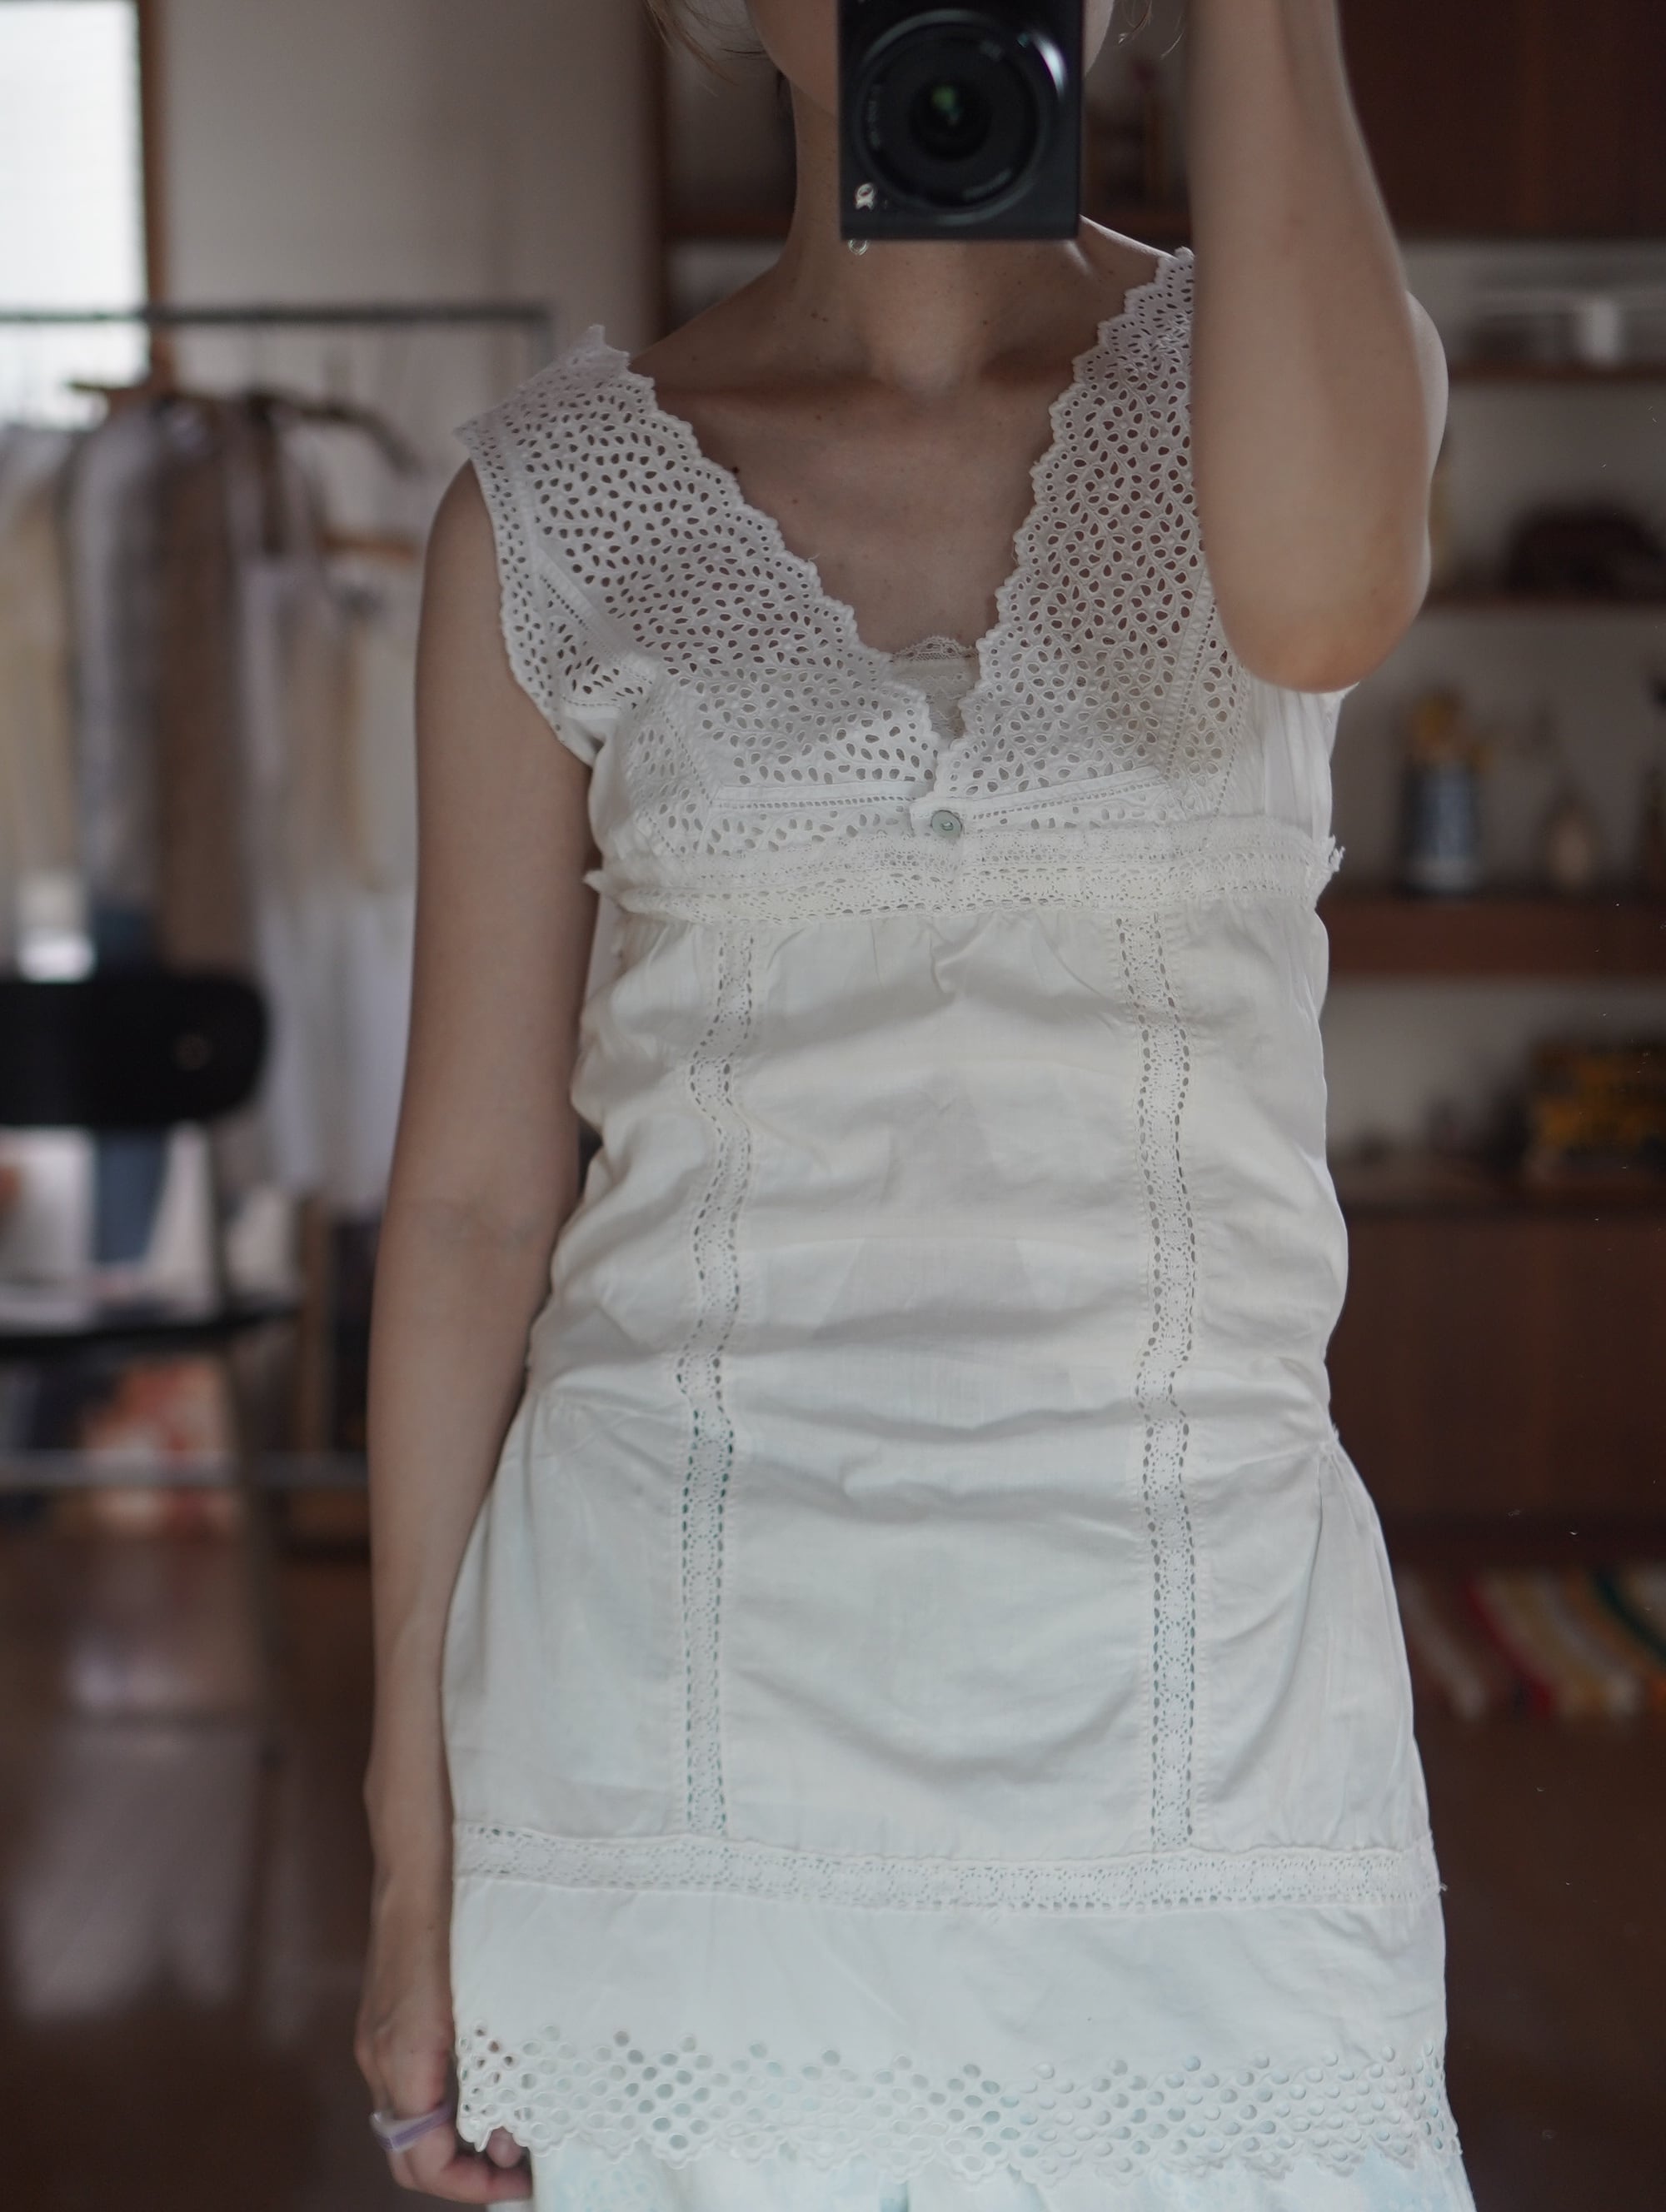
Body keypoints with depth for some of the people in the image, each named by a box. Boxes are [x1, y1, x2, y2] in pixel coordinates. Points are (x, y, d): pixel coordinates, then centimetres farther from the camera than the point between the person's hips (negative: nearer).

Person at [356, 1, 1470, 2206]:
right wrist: (416, 1856, 2)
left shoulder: (1312, 350, 2)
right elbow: (473, 1191, 3)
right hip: (679, 1675, 0)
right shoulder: (556, 497, 1)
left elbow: (1317, 596, -25)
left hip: (1185, 1676, 0)